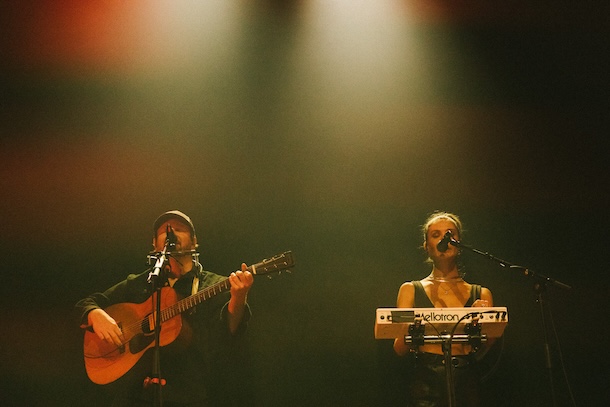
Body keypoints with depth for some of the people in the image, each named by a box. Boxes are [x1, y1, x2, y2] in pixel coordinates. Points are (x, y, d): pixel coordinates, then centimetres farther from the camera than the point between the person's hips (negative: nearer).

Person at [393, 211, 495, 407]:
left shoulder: (481, 294, 15)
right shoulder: (411, 290, 13)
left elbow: (482, 350, 5)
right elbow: (400, 349, 5)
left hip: (465, 384, 1)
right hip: (425, 383, -1)